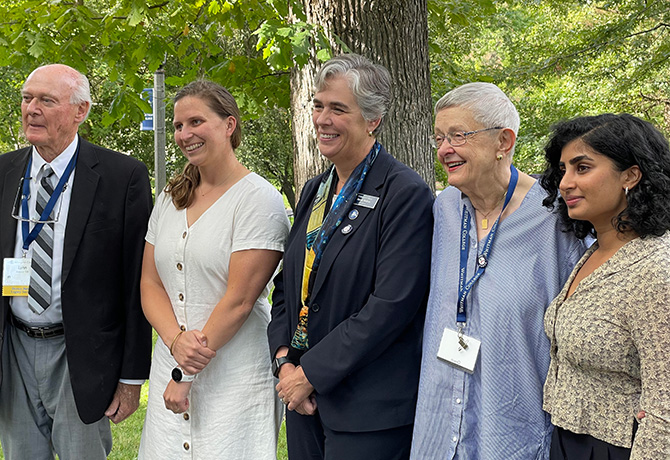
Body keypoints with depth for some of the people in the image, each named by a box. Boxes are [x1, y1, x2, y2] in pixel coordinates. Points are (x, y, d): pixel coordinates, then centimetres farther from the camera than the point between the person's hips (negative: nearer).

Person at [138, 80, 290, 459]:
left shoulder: (259, 198, -9)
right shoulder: (170, 198, 11)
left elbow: (239, 299, -14)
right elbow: (150, 284, 8)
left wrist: (186, 376, -12)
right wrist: (176, 341, -12)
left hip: (235, 377, -6)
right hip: (168, 368, 6)